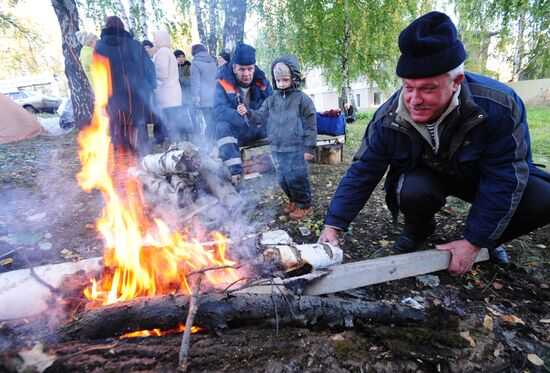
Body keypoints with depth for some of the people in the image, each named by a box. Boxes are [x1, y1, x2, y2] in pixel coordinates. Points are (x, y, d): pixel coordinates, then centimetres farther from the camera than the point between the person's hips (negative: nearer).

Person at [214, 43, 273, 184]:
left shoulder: (262, 82, -1)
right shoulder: (223, 84, -13)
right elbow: (220, 111, -27)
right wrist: (246, 118, -39)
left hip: (258, 131, 3)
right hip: (234, 132, -2)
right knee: (222, 126, -34)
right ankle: (235, 171, -34)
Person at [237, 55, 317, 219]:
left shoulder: (302, 99, -6)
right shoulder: (271, 100, 10)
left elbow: (310, 125, -7)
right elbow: (261, 116, 6)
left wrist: (309, 148, -10)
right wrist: (248, 113, -15)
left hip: (296, 148, -6)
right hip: (277, 148, 6)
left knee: (296, 178, -4)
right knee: (282, 179, 14)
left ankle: (305, 205, 16)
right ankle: (293, 200, 35)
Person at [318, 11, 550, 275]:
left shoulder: (499, 105, -30)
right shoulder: (388, 119, -26)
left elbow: (504, 178, -23)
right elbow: (361, 174, -21)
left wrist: (474, 241, -21)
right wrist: (333, 226, -26)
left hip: (480, 177, 1)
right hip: (424, 176, 0)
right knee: (413, 191, -34)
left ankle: (490, 240, 8)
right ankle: (417, 232, 2)